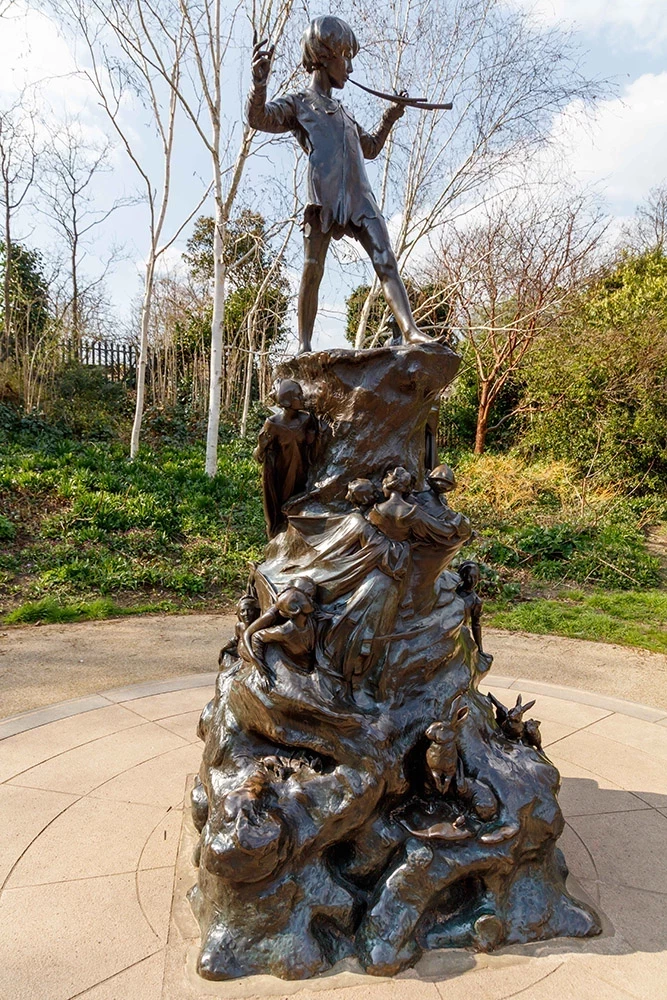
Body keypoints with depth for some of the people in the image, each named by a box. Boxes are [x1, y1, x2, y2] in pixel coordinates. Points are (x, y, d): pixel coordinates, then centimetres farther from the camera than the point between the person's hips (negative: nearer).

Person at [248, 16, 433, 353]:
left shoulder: (341, 111, 33)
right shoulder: (297, 103, 13)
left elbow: (370, 148, 46)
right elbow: (259, 118, -6)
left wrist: (389, 118, 36)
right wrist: (259, 81, -23)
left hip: (361, 199, 6)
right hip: (324, 199, -5)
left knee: (386, 262, -10)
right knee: (312, 272, -7)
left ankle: (411, 331, -19)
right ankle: (304, 345, -2)